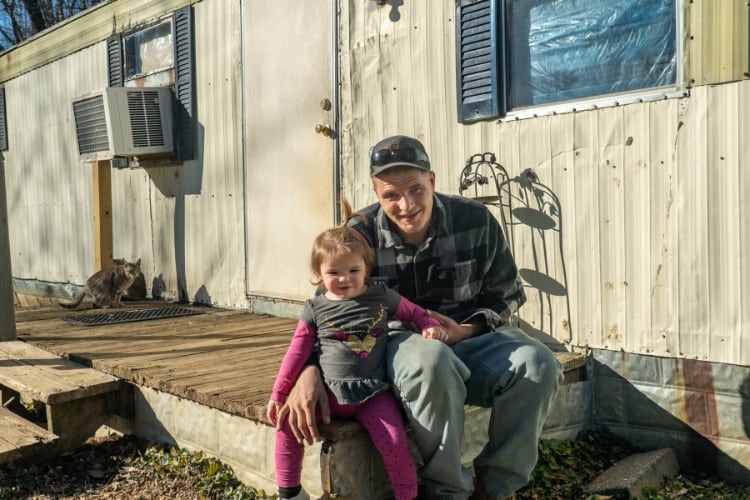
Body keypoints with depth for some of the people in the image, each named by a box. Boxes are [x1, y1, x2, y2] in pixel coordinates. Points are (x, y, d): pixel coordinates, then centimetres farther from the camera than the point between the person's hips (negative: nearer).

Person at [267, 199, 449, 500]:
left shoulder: (381, 298, 4)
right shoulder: (315, 309, 3)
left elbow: (414, 312, 17)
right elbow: (298, 351, 4)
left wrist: (431, 326, -6)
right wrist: (279, 394, 0)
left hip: (373, 392, -1)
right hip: (328, 391, 1)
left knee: (395, 442, -20)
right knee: (287, 423, -14)